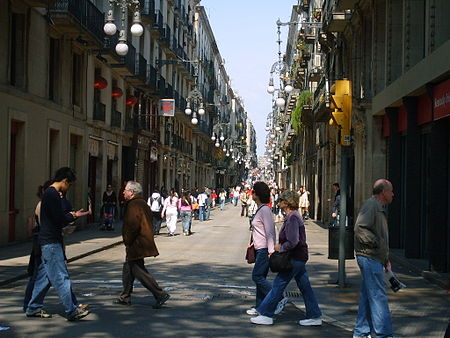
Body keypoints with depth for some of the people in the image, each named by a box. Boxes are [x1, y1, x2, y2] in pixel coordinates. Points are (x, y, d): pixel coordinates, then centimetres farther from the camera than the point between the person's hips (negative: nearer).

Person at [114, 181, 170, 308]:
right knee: (128, 270, 18)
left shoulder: (133, 205, -17)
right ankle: (125, 298, 26)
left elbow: (132, 226, -27)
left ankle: (161, 294, -8)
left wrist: (127, 241, -14)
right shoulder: (142, 203, 15)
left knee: (139, 271, -7)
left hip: (136, 245, -11)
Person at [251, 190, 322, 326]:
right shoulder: (293, 216, 12)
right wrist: (280, 245, 9)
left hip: (295, 258, -10)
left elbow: (293, 242, -26)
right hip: (299, 257, 10)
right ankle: (315, 316, 16)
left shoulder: (292, 218, -20)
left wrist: (281, 248, -12)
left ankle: (266, 315, 5)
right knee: (304, 286, 12)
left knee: (278, 285, -3)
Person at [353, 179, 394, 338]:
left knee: (367, 297, 13)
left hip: (375, 259, 10)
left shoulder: (379, 208, 22)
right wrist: (377, 243, -20)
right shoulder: (371, 205, -11)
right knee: (378, 296, -9)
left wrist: (386, 259, 22)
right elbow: (359, 228, -23)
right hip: (369, 257, -10)